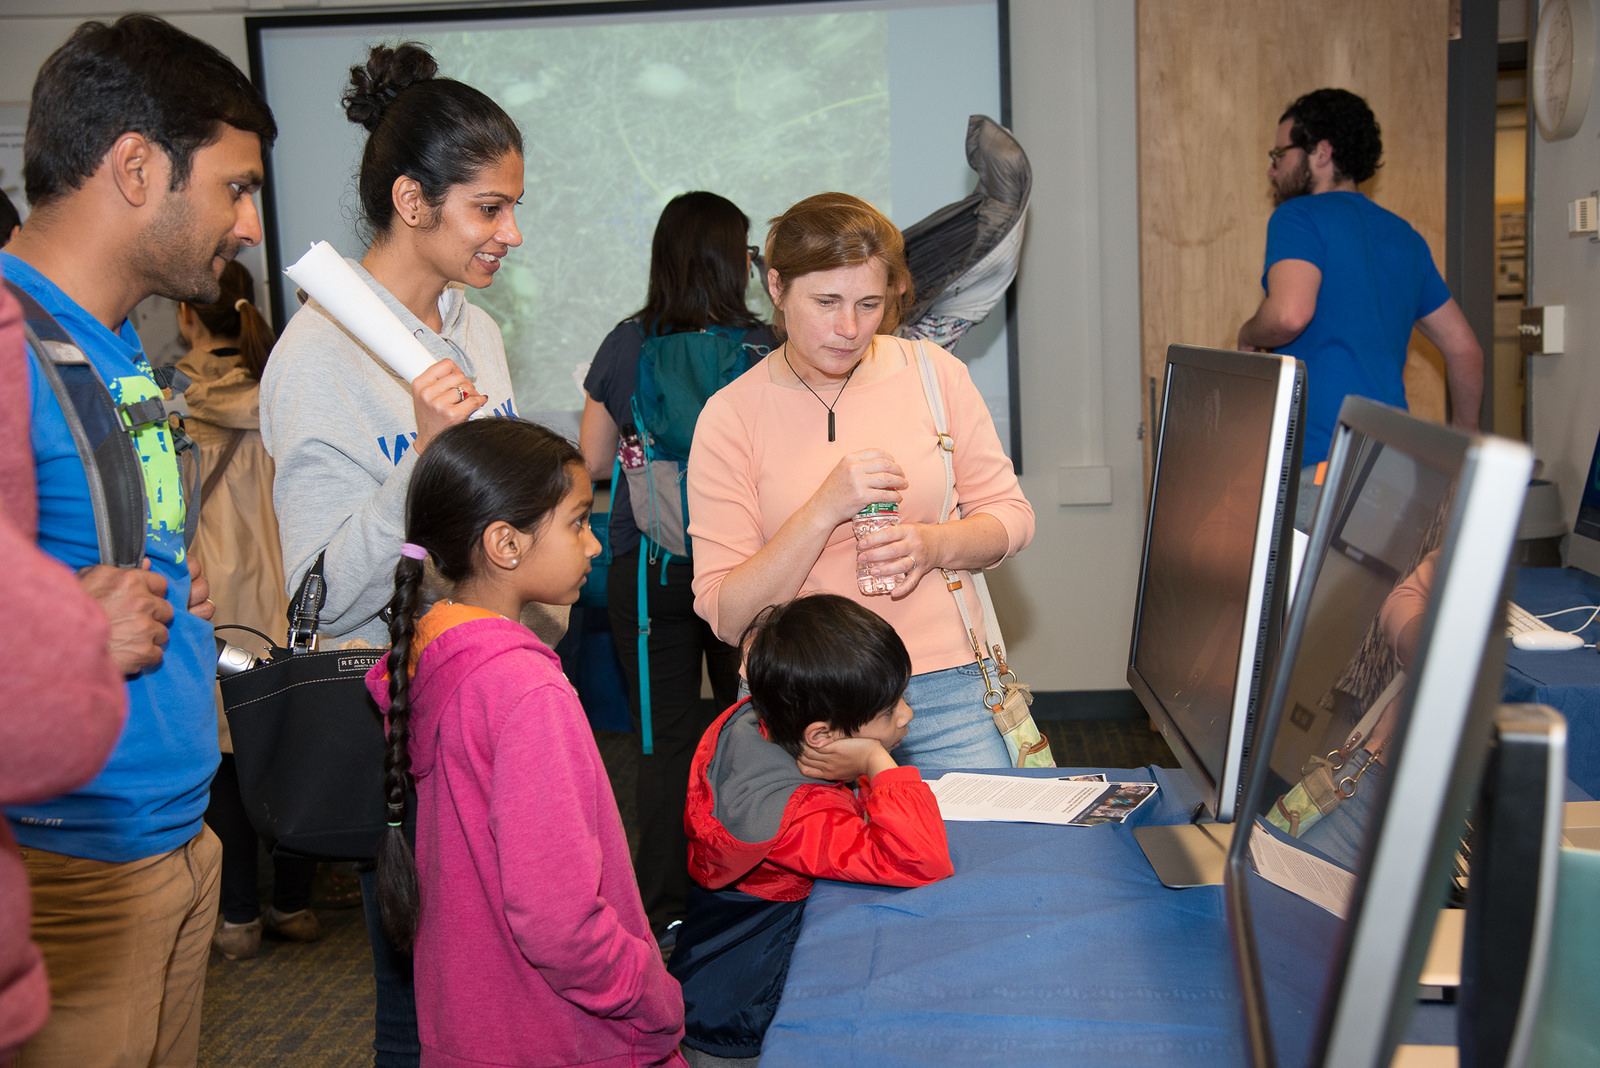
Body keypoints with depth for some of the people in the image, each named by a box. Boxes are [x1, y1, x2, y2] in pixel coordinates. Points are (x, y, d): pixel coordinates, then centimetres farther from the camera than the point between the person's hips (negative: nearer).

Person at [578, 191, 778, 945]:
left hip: (646, 565, 1)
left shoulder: (623, 346, -2)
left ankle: (666, 911, 11)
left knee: (666, 737, 7)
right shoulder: (760, 348, -9)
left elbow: (592, 461, 5)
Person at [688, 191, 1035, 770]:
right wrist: (825, 511, -20)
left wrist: (932, 545, -12)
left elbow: (1010, 515, 9)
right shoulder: (730, 418, -4)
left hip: (946, 690, 2)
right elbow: (726, 615, -8)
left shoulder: (933, 372, 2)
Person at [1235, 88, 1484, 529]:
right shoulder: (1405, 237, 20)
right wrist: (1464, 433, 34)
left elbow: (1289, 314, -21)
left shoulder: (1299, 217, -2)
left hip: (1320, 462, -7)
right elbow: (1464, 348, 23)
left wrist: (1247, 335, 1)